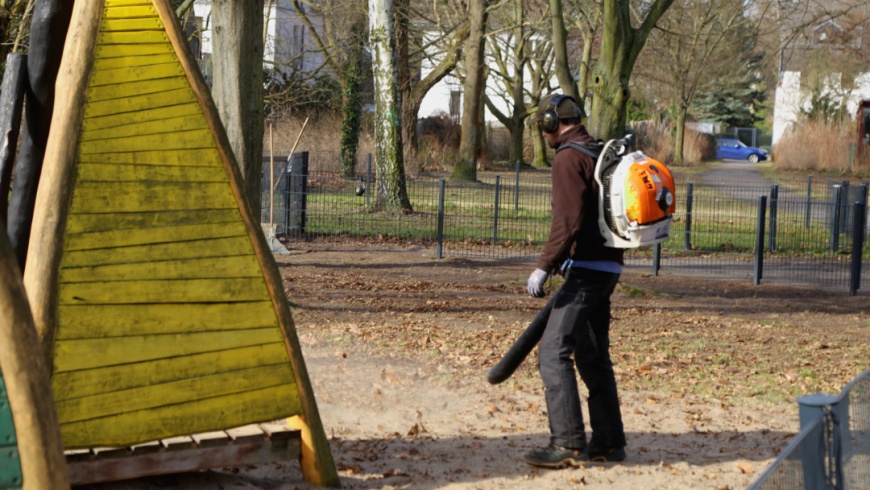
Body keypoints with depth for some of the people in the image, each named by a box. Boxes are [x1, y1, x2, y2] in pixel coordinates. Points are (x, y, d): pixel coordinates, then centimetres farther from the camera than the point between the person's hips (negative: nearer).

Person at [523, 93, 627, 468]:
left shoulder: (569, 158, -12)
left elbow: (568, 222, -22)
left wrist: (544, 267, -22)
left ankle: (568, 444, -14)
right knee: (592, 355, 15)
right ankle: (608, 441, 19)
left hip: (587, 269, -10)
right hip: (607, 267, 10)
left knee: (553, 352, -11)